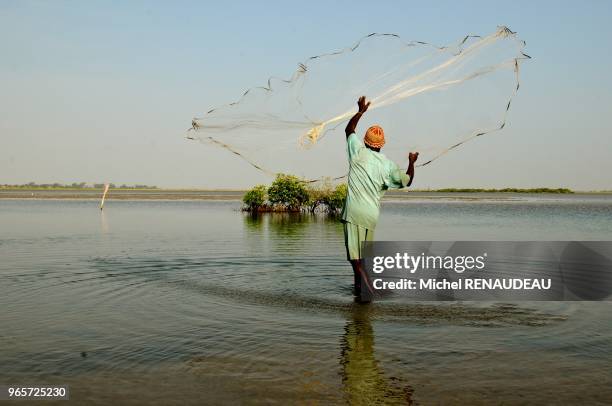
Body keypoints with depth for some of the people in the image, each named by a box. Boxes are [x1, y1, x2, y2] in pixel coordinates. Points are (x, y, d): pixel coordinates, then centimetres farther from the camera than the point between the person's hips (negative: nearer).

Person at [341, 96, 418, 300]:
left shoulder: (358, 152, -1)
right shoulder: (388, 165, 4)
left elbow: (349, 130, 16)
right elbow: (407, 181, 17)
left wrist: (361, 111, 23)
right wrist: (411, 163, 31)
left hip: (354, 210, -4)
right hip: (372, 213, 4)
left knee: (354, 251, -6)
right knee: (364, 250, 18)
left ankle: (364, 282, -21)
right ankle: (359, 285, 27)